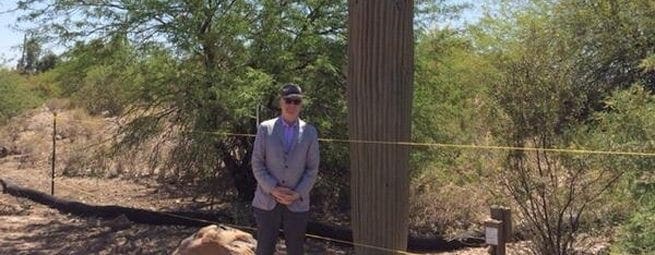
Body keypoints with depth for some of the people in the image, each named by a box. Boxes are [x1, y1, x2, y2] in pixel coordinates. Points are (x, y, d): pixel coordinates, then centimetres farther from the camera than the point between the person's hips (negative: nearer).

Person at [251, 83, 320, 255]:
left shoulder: (309, 132, 3)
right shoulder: (265, 129, 1)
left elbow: (312, 169, 3)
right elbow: (257, 164, -1)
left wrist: (298, 194, -10)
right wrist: (273, 189, -13)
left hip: (297, 204, 1)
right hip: (267, 202, -1)